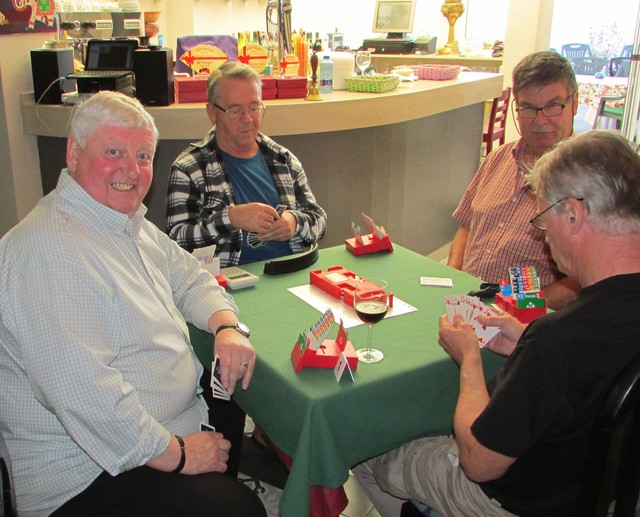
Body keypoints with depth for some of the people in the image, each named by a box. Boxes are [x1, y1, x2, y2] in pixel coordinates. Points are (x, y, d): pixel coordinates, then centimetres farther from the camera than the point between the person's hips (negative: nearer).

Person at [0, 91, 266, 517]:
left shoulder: (128, 223, 8)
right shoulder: (51, 250, -25)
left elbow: (189, 278, 17)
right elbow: (84, 391, -31)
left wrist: (226, 327, -4)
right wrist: (176, 455, -22)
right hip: (93, 470, -9)